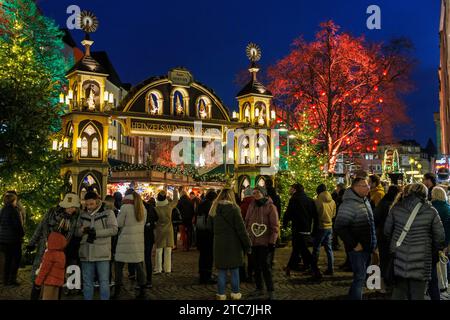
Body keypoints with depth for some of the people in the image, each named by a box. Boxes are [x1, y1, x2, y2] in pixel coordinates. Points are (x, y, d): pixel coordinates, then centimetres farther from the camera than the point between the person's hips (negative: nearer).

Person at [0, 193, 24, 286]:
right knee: (16, 258, 3)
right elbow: (18, 225, -16)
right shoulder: (14, 210, -15)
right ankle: (12, 279, 1)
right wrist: (22, 234, -1)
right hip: (13, 238, -7)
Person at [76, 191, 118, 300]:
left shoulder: (108, 213, -2)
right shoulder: (83, 215, 12)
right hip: (86, 253, 4)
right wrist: (82, 230, -10)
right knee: (87, 282, 13)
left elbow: (114, 229, -11)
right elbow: (76, 232, 14)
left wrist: (96, 232, -19)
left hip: (102, 253, -4)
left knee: (104, 282, 4)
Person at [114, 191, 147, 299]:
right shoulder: (143, 208, 8)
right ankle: (142, 291, 10)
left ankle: (117, 291, 9)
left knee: (119, 266, 6)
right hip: (139, 241, 5)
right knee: (139, 265, 8)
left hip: (126, 240, -5)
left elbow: (119, 224, -6)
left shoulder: (125, 207, -9)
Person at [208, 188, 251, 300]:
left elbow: (210, 227, 14)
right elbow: (241, 228, -11)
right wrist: (247, 244, -5)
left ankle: (221, 294, 15)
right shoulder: (233, 208, -12)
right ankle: (235, 293, 17)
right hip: (233, 244, -4)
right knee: (234, 270, 9)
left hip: (219, 244, 4)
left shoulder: (214, 210, 4)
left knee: (222, 270, 10)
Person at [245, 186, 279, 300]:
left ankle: (270, 291, 9)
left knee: (266, 267, -4)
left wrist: (272, 242, -12)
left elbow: (275, 226, -8)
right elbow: (247, 222, 13)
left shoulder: (270, 206, -7)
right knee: (256, 266, 12)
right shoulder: (251, 206, 7)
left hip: (265, 242, -5)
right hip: (253, 241, 5)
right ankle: (259, 289, 25)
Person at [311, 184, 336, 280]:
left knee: (316, 249, 2)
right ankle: (330, 269, 17)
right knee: (329, 248, 14)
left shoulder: (318, 201, -16)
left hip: (320, 227, -5)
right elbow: (333, 214, 12)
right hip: (329, 226, 5)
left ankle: (316, 271, 2)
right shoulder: (332, 202, 1)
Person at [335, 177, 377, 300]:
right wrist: (354, 244, -20)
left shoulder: (365, 201, 9)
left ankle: (353, 295, 33)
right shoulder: (349, 204, -20)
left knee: (361, 277, 19)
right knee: (359, 278, -4)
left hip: (367, 248, 9)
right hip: (358, 248, -9)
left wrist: (373, 243, 15)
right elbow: (340, 227, -24)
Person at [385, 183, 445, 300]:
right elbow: (440, 237, -1)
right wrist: (433, 249, 17)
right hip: (420, 261, -2)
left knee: (399, 291, 15)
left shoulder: (396, 208, -1)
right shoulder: (431, 212, -5)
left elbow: (387, 230, 6)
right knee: (417, 294, 10)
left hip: (399, 258, 2)